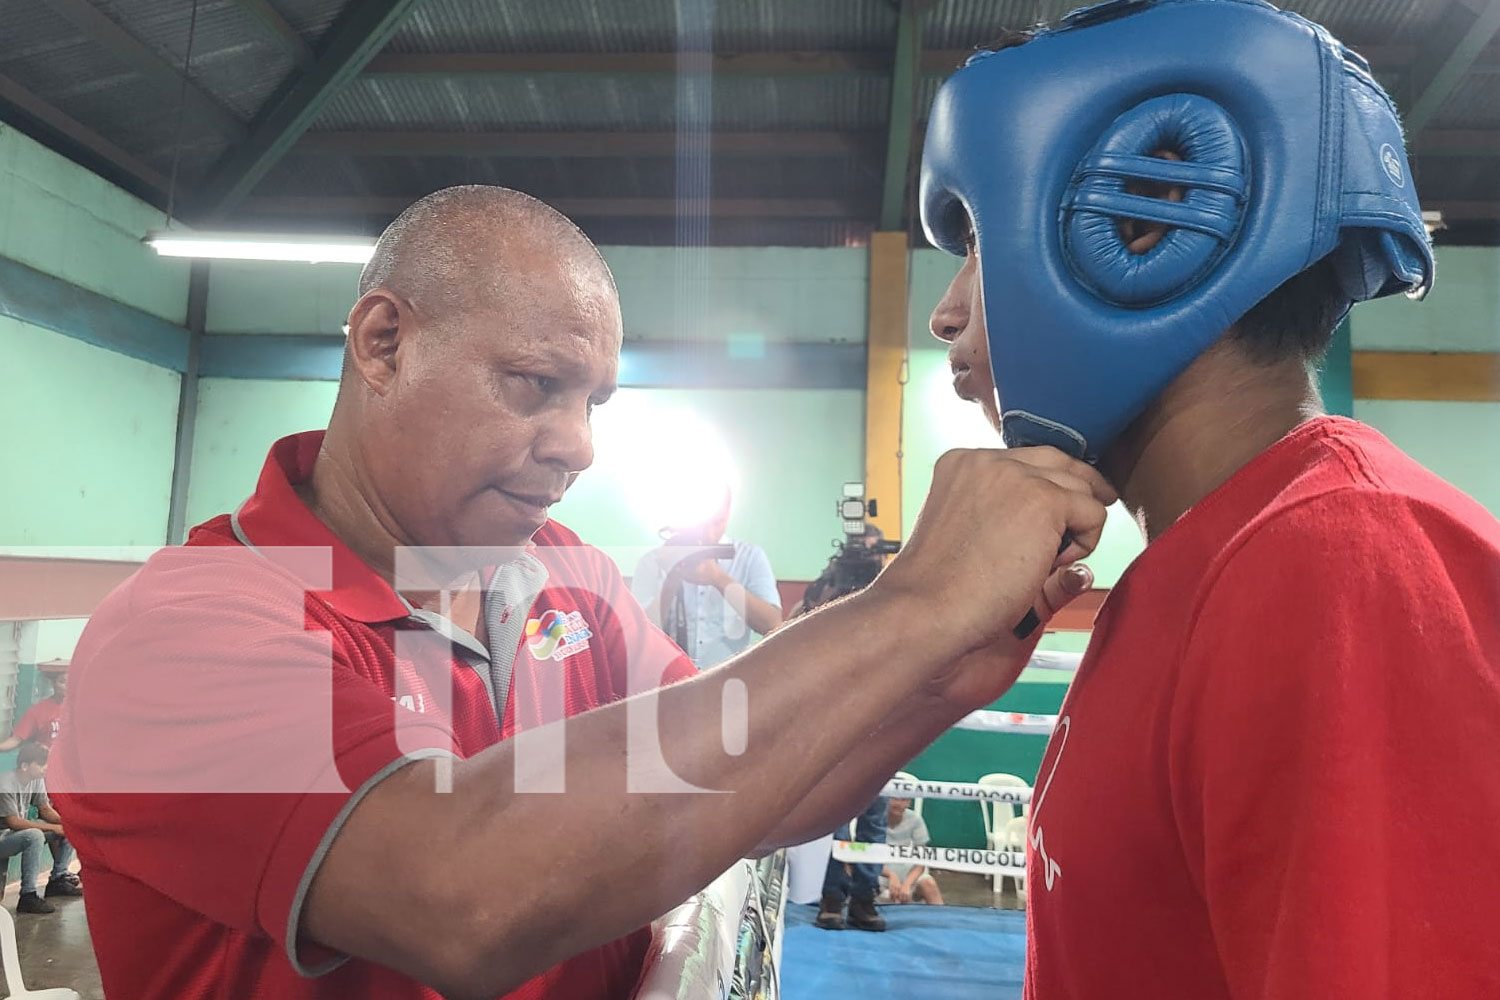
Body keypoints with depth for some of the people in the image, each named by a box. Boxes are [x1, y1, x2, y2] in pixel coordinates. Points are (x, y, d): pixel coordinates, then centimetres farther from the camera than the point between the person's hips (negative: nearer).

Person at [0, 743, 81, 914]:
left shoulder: (36, 779, -2)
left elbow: (46, 809, 5)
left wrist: (64, 821, -16)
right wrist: (53, 828, -28)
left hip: (21, 829, 8)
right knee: (35, 836, -37)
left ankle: (57, 879, 7)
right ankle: (27, 896, -30)